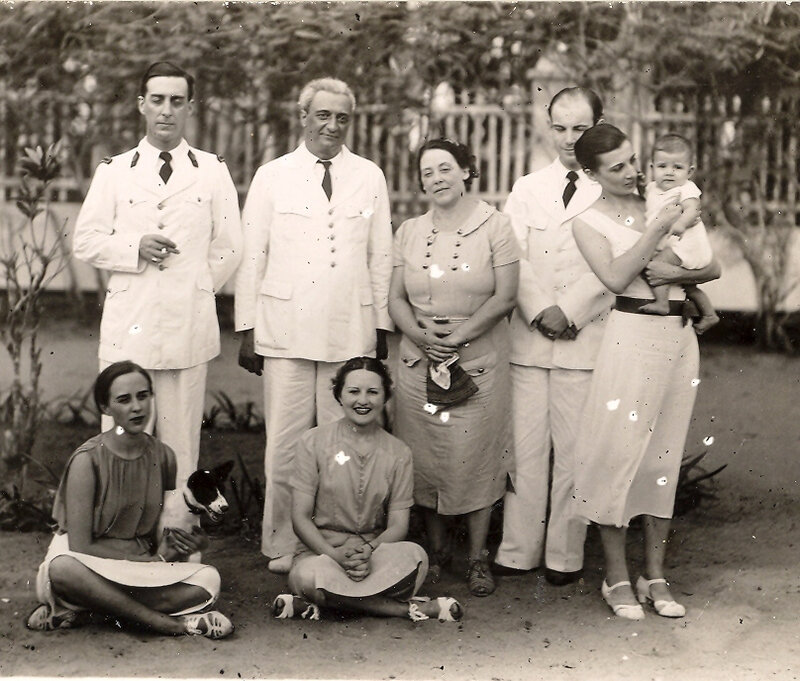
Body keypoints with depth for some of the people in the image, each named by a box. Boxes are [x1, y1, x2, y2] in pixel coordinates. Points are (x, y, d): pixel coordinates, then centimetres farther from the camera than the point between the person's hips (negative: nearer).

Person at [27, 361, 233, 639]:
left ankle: (73, 609, -20)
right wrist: (154, 559, -14)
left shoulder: (162, 456, 3)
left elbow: (157, 531, 11)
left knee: (208, 580, -22)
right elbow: (80, 548, -16)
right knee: (62, 568, -39)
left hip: (142, 564, 5)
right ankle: (168, 623, -27)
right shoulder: (88, 460, -13)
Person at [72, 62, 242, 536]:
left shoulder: (213, 172, 9)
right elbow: (87, 241, 7)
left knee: (182, 435, 3)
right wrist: (134, 250, -8)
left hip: (190, 323, 0)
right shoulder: (114, 172, 10)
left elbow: (229, 248, 10)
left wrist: (196, 291, 4)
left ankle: (177, 532, 11)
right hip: (128, 323, 0)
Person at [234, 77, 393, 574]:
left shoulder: (370, 178, 10)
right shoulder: (272, 177, 6)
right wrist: (246, 329, 3)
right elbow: (251, 257, 7)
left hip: (351, 333, 1)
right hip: (286, 332, -1)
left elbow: (381, 258, 11)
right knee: (285, 445, -2)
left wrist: (382, 329, 8)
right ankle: (282, 546, 9)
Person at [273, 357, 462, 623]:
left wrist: (368, 551, -21)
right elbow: (300, 517, -3)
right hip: (320, 549, -1)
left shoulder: (398, 453, 8)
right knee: (309, 574, -37)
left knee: (414, 556, -31)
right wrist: (337, 555, -21)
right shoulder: (313, 442, 2)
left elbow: (398, 525, 2)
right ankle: (408, 608, -26)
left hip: (376, 549, 1)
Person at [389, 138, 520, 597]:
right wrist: (420, 334, -11)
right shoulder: (410, 232, 11)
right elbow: (396, 298, 8)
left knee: (476, 459, -3)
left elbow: (505, 297, -7)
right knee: (426, 457, 4)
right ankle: (437, 549, 18)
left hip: (479, 359, -3)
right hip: (420, 360, 3)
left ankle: (478, 557, 7)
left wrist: (457, 336, -13)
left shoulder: (494, 226, -1)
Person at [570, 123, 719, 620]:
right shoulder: (590, 222, 2)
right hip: (633, 334, -4)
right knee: (620, 451, -5)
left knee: (666, 453, 6)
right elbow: (616, 277, -14)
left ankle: (656, 575, 13)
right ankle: (617, 577, 5)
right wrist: (658, 228, -14)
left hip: (679, 336, 4)